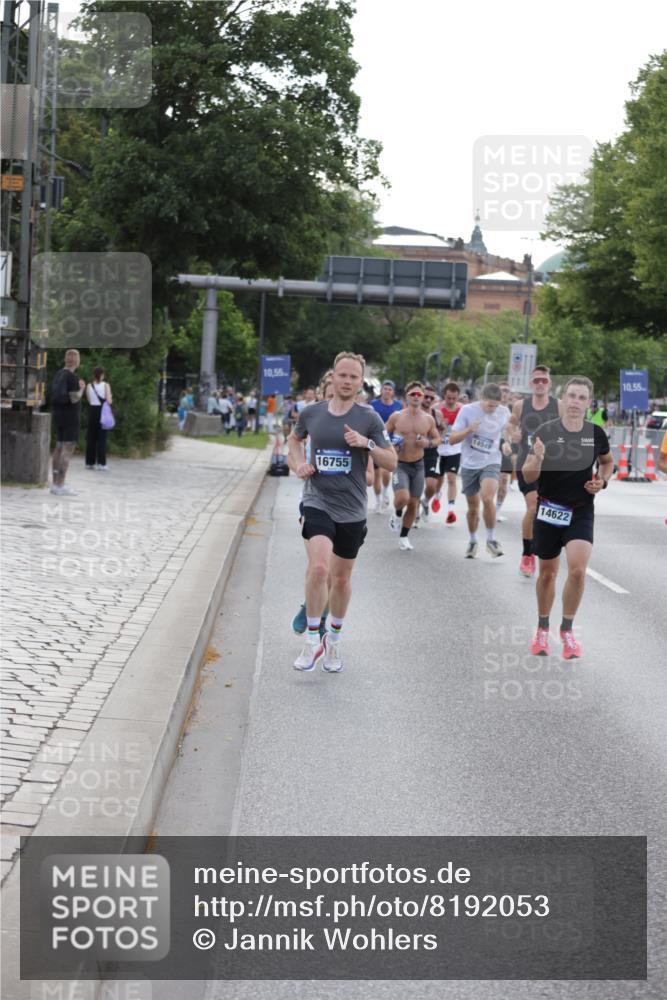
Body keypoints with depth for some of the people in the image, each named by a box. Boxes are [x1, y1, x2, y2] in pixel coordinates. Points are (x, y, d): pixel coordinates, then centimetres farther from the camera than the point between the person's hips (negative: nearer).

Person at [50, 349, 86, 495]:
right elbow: (74, 399, -20)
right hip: (70, 417, -9)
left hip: (59, 416, 9)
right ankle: (60, 485, -11)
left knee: (59, 448, 11)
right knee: (67, 450, -8)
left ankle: (56, 483, 15)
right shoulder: (71, 377, -16)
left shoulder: (58, 374, 10)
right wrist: (82, 388, -3)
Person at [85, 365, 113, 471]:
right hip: (102, 411, -3)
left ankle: (90, 462, 13)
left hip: (92, 410, 3)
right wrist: (110, 397, 8)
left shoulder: (89, 386, 0)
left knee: (91, 438, 10)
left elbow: (89, 400, 3)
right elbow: (109, 401, -12)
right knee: (102, 438, 1)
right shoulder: (106, 385, -8)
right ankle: (101, 463, -4)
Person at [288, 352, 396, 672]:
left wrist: (367, 443, -19)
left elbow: (392, 462, -2)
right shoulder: (311, 413, 1)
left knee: (341, 578, 13)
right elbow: (295, 438, 23)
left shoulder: (368, 418, -3)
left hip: (352, 510, 1)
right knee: (319, 567, -22)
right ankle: (313, 640, -8)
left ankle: (333, 640, 35)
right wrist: (299, 463, 4)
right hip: (317, 502, -1)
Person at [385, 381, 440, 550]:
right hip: (400, 465, -3)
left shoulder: (428, 419, 0)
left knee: (413, 503, 8)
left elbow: (437, 439, 11)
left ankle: (404, 537, 25)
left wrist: (428, 443, -10)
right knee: (402, 498, -25)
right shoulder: (396, 417, -5)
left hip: (418, 465, 3)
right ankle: (397, 514, 11)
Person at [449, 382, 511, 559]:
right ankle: (472, 541, 33)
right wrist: (469, 430, -28)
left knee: (488, 498, -25)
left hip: (491, 463, 0)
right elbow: (452, 439, -11)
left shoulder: (503, 412, -4)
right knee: (473, 507, 9)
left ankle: (491, 539, -9)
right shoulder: (467, 410, -11)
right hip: (469, 465, 0)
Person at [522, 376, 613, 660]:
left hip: (581, 512, 1)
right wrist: (537, 458, -31)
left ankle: (567, 630, 3)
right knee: (547, 572, 11)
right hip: (548, 510, -1)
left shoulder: (596, 433, -3)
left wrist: (602, 482, -2)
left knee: (577, 570, -16)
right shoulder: (545, 431, -11)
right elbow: (528, 477, -10)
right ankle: (542, 630, 30)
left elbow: (607, 461, 18)